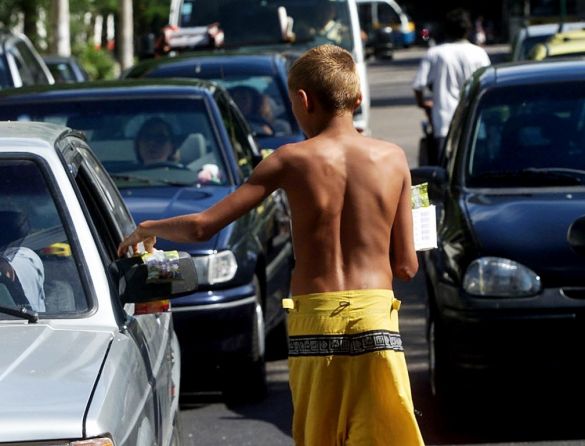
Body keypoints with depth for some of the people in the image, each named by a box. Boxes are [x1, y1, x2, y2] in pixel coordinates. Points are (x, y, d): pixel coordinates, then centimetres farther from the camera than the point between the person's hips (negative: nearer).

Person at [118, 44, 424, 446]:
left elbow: (203, 227, -2)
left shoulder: (292, 160, 0)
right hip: (376, 321, 0)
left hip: (314, 322, 0)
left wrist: (146, 229, 17)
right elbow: (407, 266, 6)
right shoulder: (393, 158, 4)